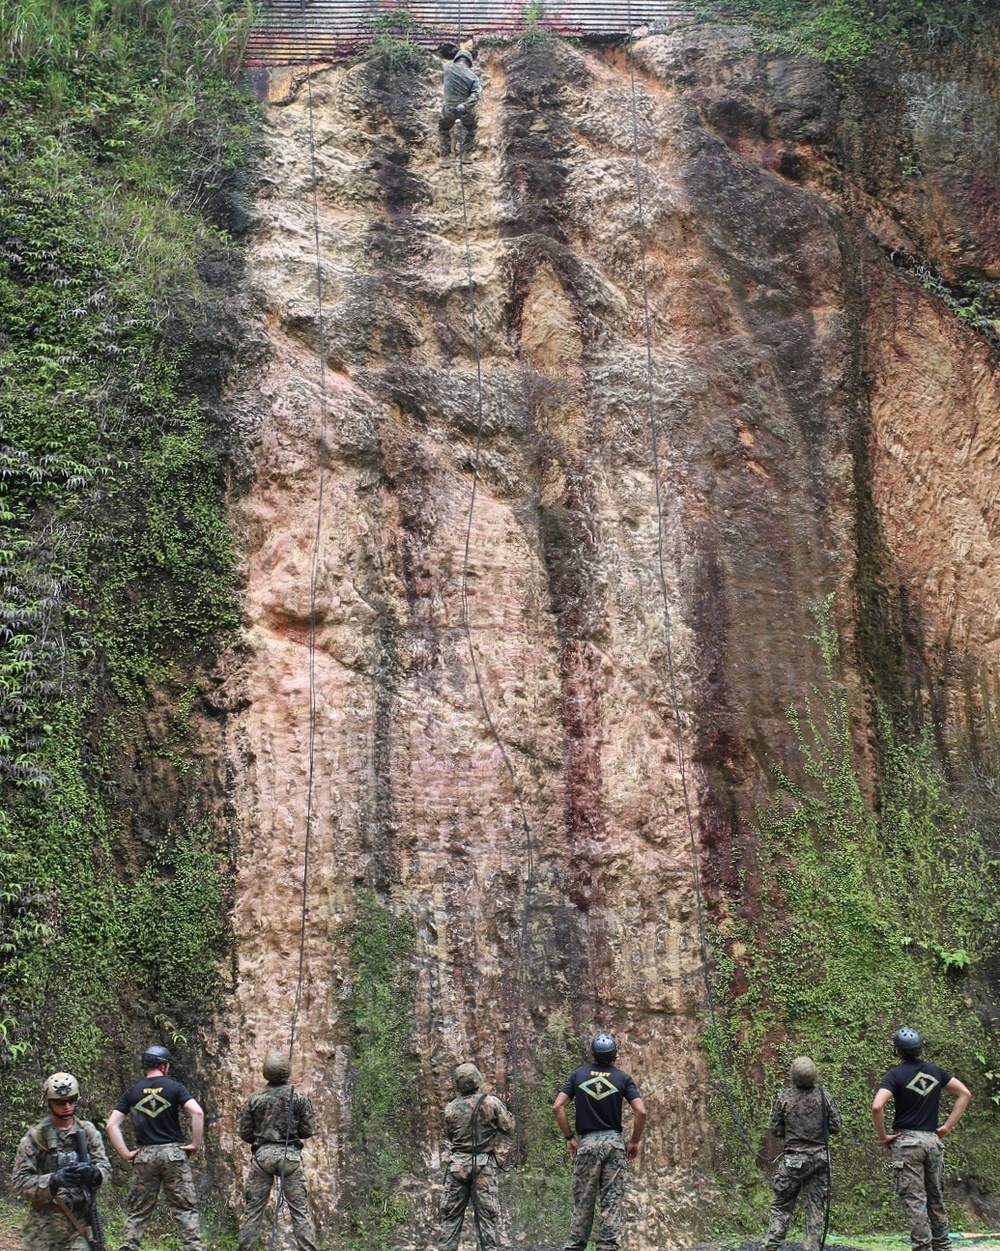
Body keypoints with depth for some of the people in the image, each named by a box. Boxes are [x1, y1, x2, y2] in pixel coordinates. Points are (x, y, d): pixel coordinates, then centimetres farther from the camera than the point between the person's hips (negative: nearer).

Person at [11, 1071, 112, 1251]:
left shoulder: (88, 1131, 4)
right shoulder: (35, 1136, -5)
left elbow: (105, 1166, 2)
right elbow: (18, 1182, -8)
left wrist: (93, 1173, -22)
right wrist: (53, 1181, -25)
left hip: (81, 1219, 1)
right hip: (44, 1223, -1)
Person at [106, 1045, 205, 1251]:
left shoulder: (132, 1092, 6)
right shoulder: (174, 1087, -2)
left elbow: (112, 1125, 1)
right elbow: (197, 1113, -15)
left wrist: (125, 1153, 3)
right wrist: (196, 1143, -6)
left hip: (144, 1155, 2)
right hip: (173, 1152, -2)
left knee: (138, 1211, 10)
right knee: (185, 1209, 2)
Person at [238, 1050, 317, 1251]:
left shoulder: (254, 1098, 0)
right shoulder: (298, 1096, -3)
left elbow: (245, 1133, 5)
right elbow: (309, 1130, -1)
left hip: (262, 1154, 1)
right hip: (290, 1155, -1)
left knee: (252, 1210, 9)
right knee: (300, 1210, 2)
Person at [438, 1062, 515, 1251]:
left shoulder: (451, 1108, 1)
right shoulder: (491, 1102, -8)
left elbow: (448, 1136, 12)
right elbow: (508, 1126, -1)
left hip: (458, 1163, 2)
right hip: (483, 1164, -2)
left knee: (451, 1214, 8)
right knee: (486, 1214, 1)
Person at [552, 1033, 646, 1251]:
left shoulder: (578, 1075, 5)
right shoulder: (623, 1078, 1)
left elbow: (557, 1107, -1)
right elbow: (641, 1112, -8)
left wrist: (569, 1137, 7)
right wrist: (635, 1141, 4)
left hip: (586, 1142, 1)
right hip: (614, 1142, -1)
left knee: (583, 1200, 8)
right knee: (613, 1200, 2)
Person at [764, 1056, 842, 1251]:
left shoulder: (784, 1098, -9)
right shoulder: (823, 1096, -6)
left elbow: (774, 1129, -2)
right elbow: (835, 1127, 0)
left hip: (793, 1159, -1)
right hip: (820, 1158, 1)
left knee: (781, 1205, 8)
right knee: (815, 1206, 8)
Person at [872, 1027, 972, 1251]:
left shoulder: (896, 1075, -9)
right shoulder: (935, 1071, 7)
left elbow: (877, 1107, -21)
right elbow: (965, 1094, 12)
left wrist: (883, 1136, -8)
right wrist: (948, 1126, 10)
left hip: (907, 1141, -5)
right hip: (933, 1140, 5)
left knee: (914, 1200, -2)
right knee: (936, 1198, 15)